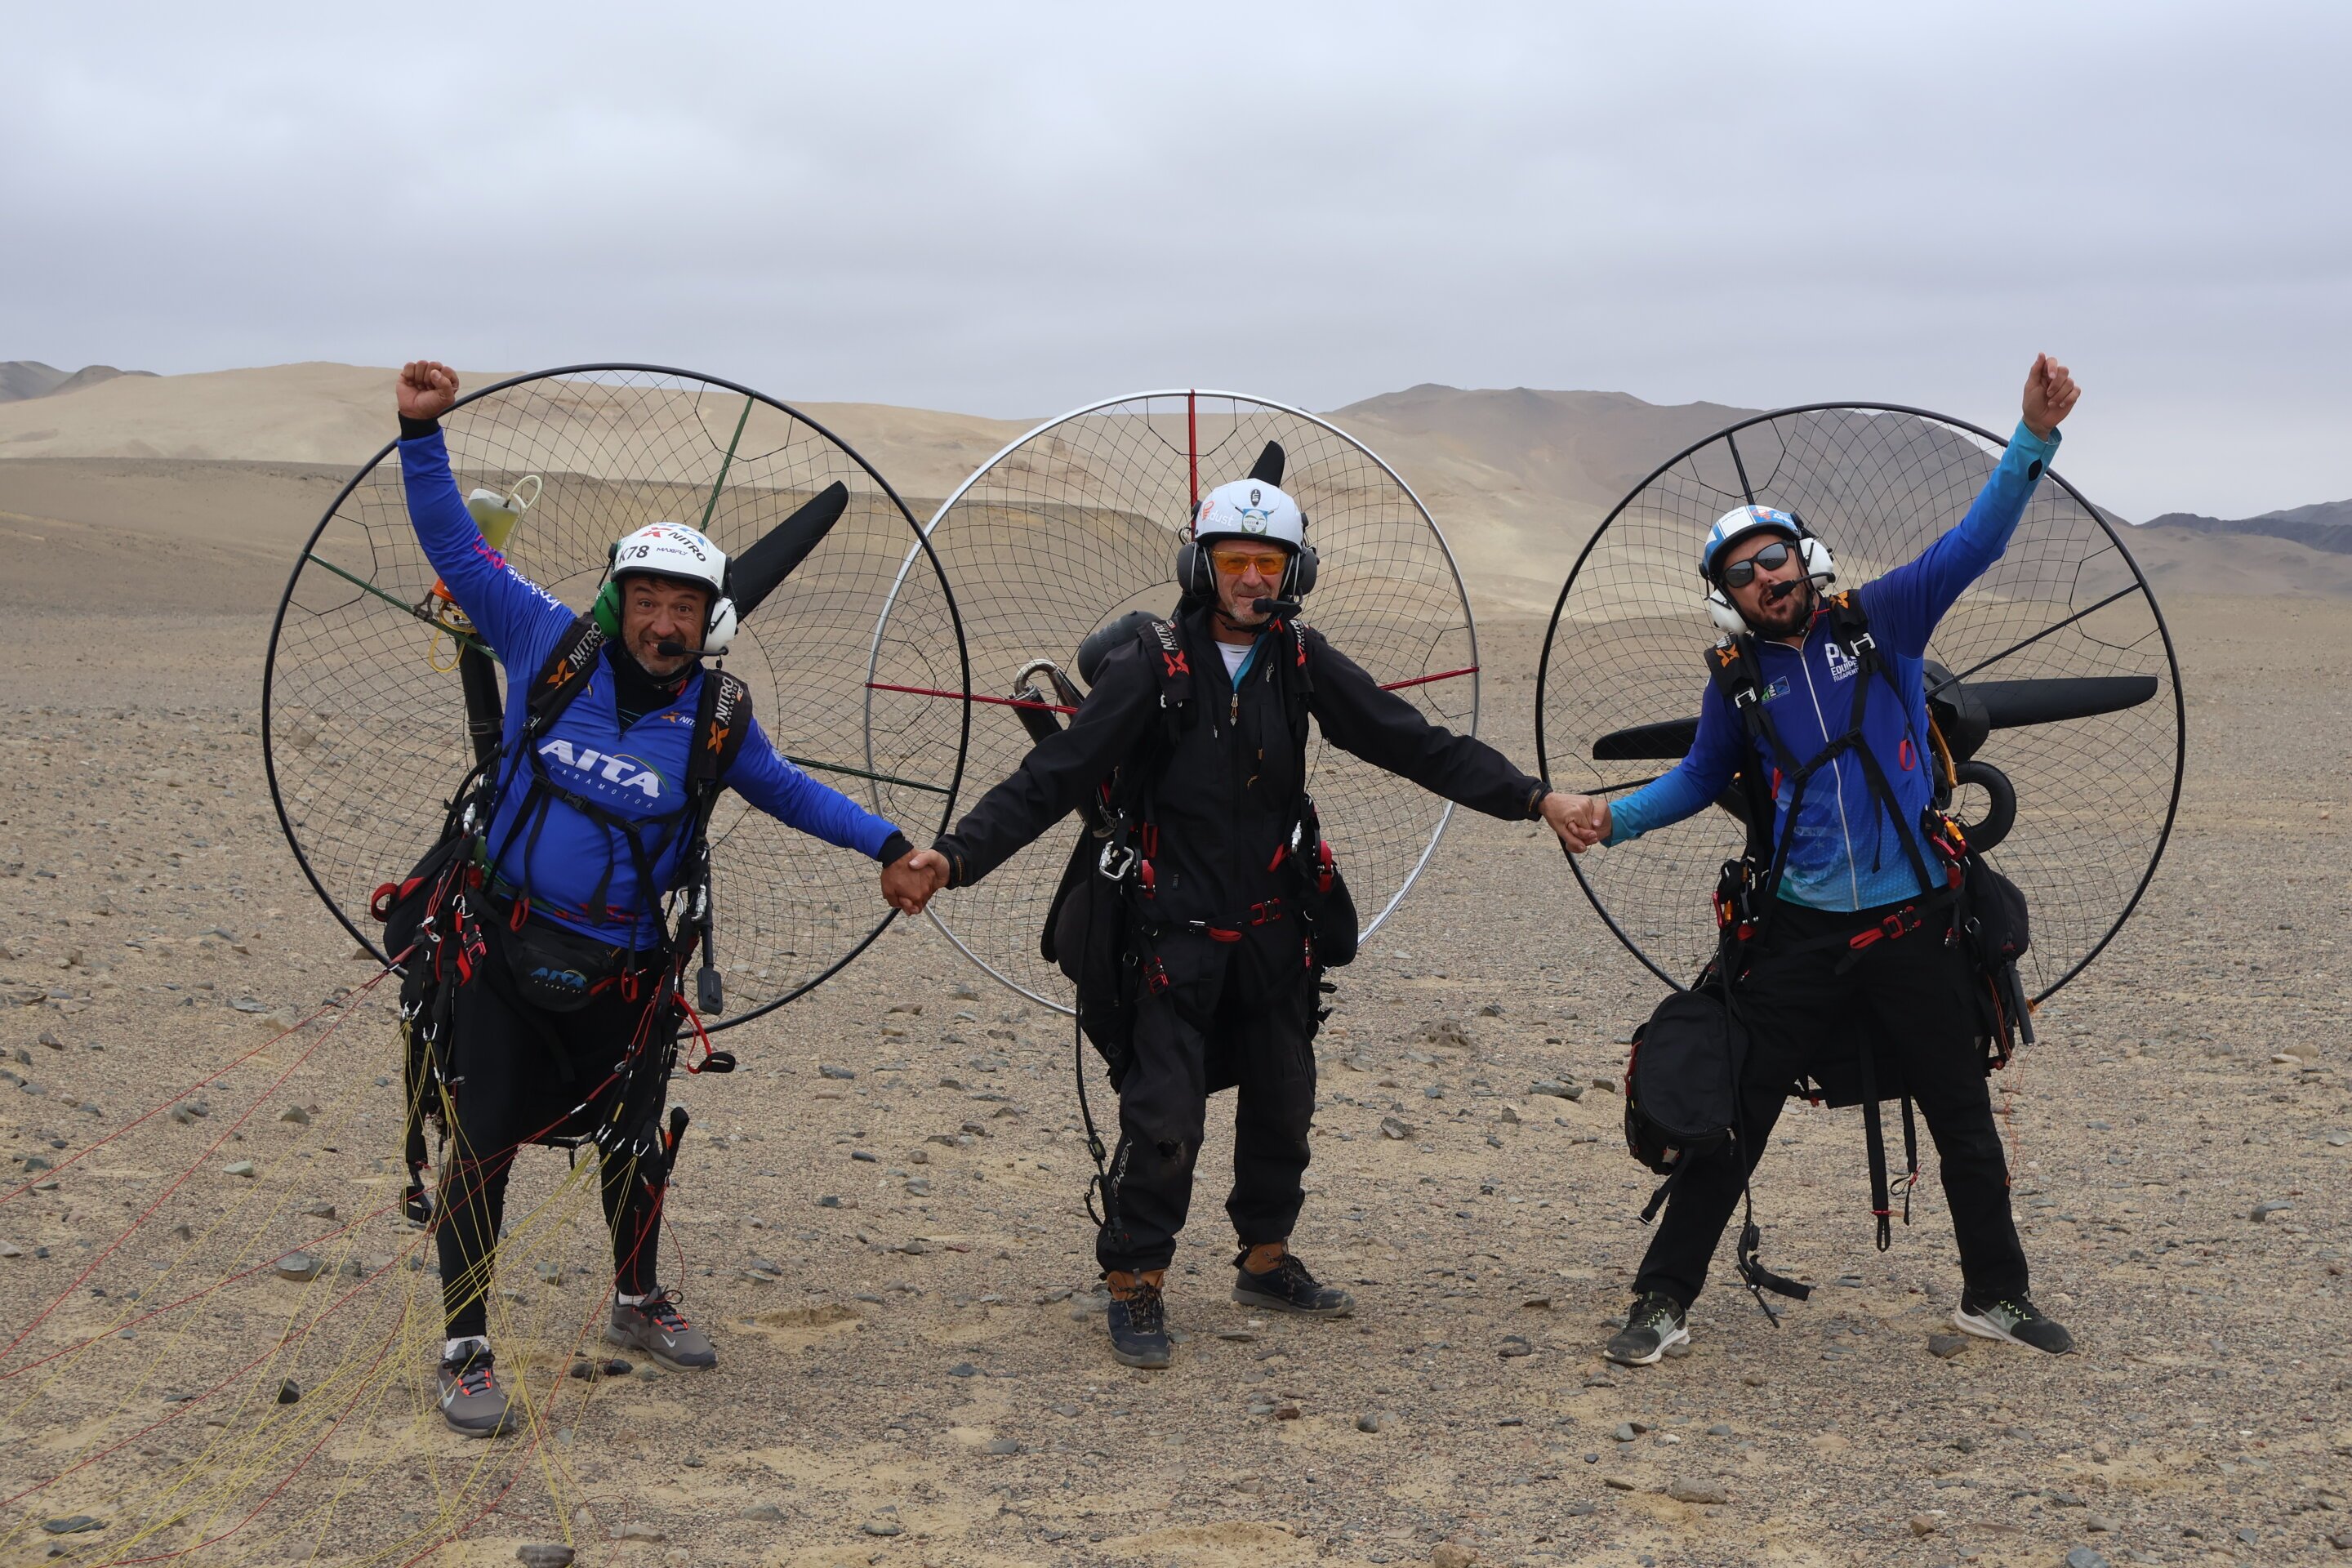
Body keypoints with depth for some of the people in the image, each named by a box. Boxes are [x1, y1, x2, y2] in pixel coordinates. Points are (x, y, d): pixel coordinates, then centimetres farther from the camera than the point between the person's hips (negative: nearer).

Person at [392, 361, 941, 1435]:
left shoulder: (712, 720, -1)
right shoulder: (551, 645, -5)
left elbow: (783, 787, 16)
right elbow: (455, 548, 0)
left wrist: (886, 843, 12)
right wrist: (422, 432, -7)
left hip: (622, 973, 2)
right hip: (505, 950, -2)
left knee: (633, 1144, 16)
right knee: (481, 1145, -5)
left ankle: (638, 1303, 40)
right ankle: (464, 1354, 5)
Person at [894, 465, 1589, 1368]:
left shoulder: (1303, 662, 0)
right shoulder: (1153, 666, -12)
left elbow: (1414, 744, 1)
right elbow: (1055, 778, -14)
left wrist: (1528, 797, -6)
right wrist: (958, 856, -23)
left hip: (1272, 932, 5)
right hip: (1176, 930, -5)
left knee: (1283, 1104, 14)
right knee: (1164, 1117, -8)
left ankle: (1267, 1260, 34)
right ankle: (1135, 1288, 7)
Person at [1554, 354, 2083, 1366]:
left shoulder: (1882, 621, 0)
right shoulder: (1739, 681, 5)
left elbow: (1973, 543, -6)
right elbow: (1700, 780, 20)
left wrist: (2035, 436, -16)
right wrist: (1615, 816, 5)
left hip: (1912, 925, 0)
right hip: (1800, 931, 0)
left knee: (1964, 1119, 11)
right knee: (1733, 1120, 0)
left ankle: (1995, 1294, 28)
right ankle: (1663, 1303, 8)